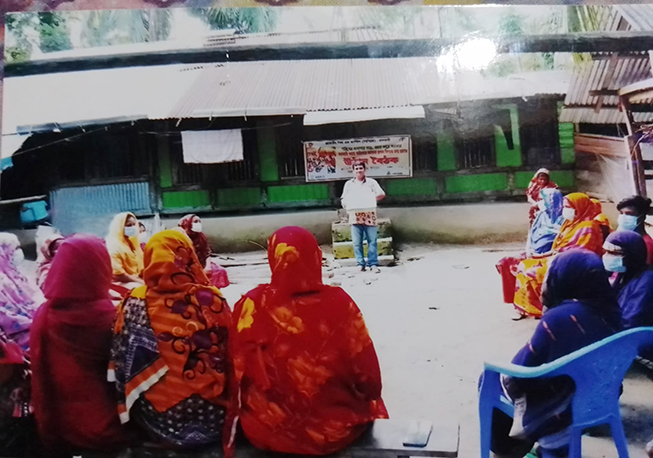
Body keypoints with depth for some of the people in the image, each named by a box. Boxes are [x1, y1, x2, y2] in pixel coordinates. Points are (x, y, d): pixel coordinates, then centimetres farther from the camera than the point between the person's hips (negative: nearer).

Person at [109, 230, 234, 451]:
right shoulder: (211, 299, -16)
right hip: (211, 416, -1)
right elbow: (229, 357, -8)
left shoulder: (135, 304, -13)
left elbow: (121, 363, -5)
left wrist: (126, 407, 11)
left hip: (159, 419, 2)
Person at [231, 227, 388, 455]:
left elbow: (236, 376, -5)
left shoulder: (252, 306, -17)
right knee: (370, 402, 31)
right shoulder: (339, 303, -19)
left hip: (267, 431, 2)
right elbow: (370, 383, -11)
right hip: (336, 428, -1)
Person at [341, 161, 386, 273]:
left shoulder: (371, 182, 10)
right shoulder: (349, 184, 15)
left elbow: (382, 194, 5)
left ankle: (373, 264, 1)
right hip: (355, 216, 1)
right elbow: (343, 199, 15)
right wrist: (345, 203, -2)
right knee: (357, 242, 0)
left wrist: (372, 198, -5)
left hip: (369, 216, -1)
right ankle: (360, 264, 7)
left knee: (372, 241, -3)